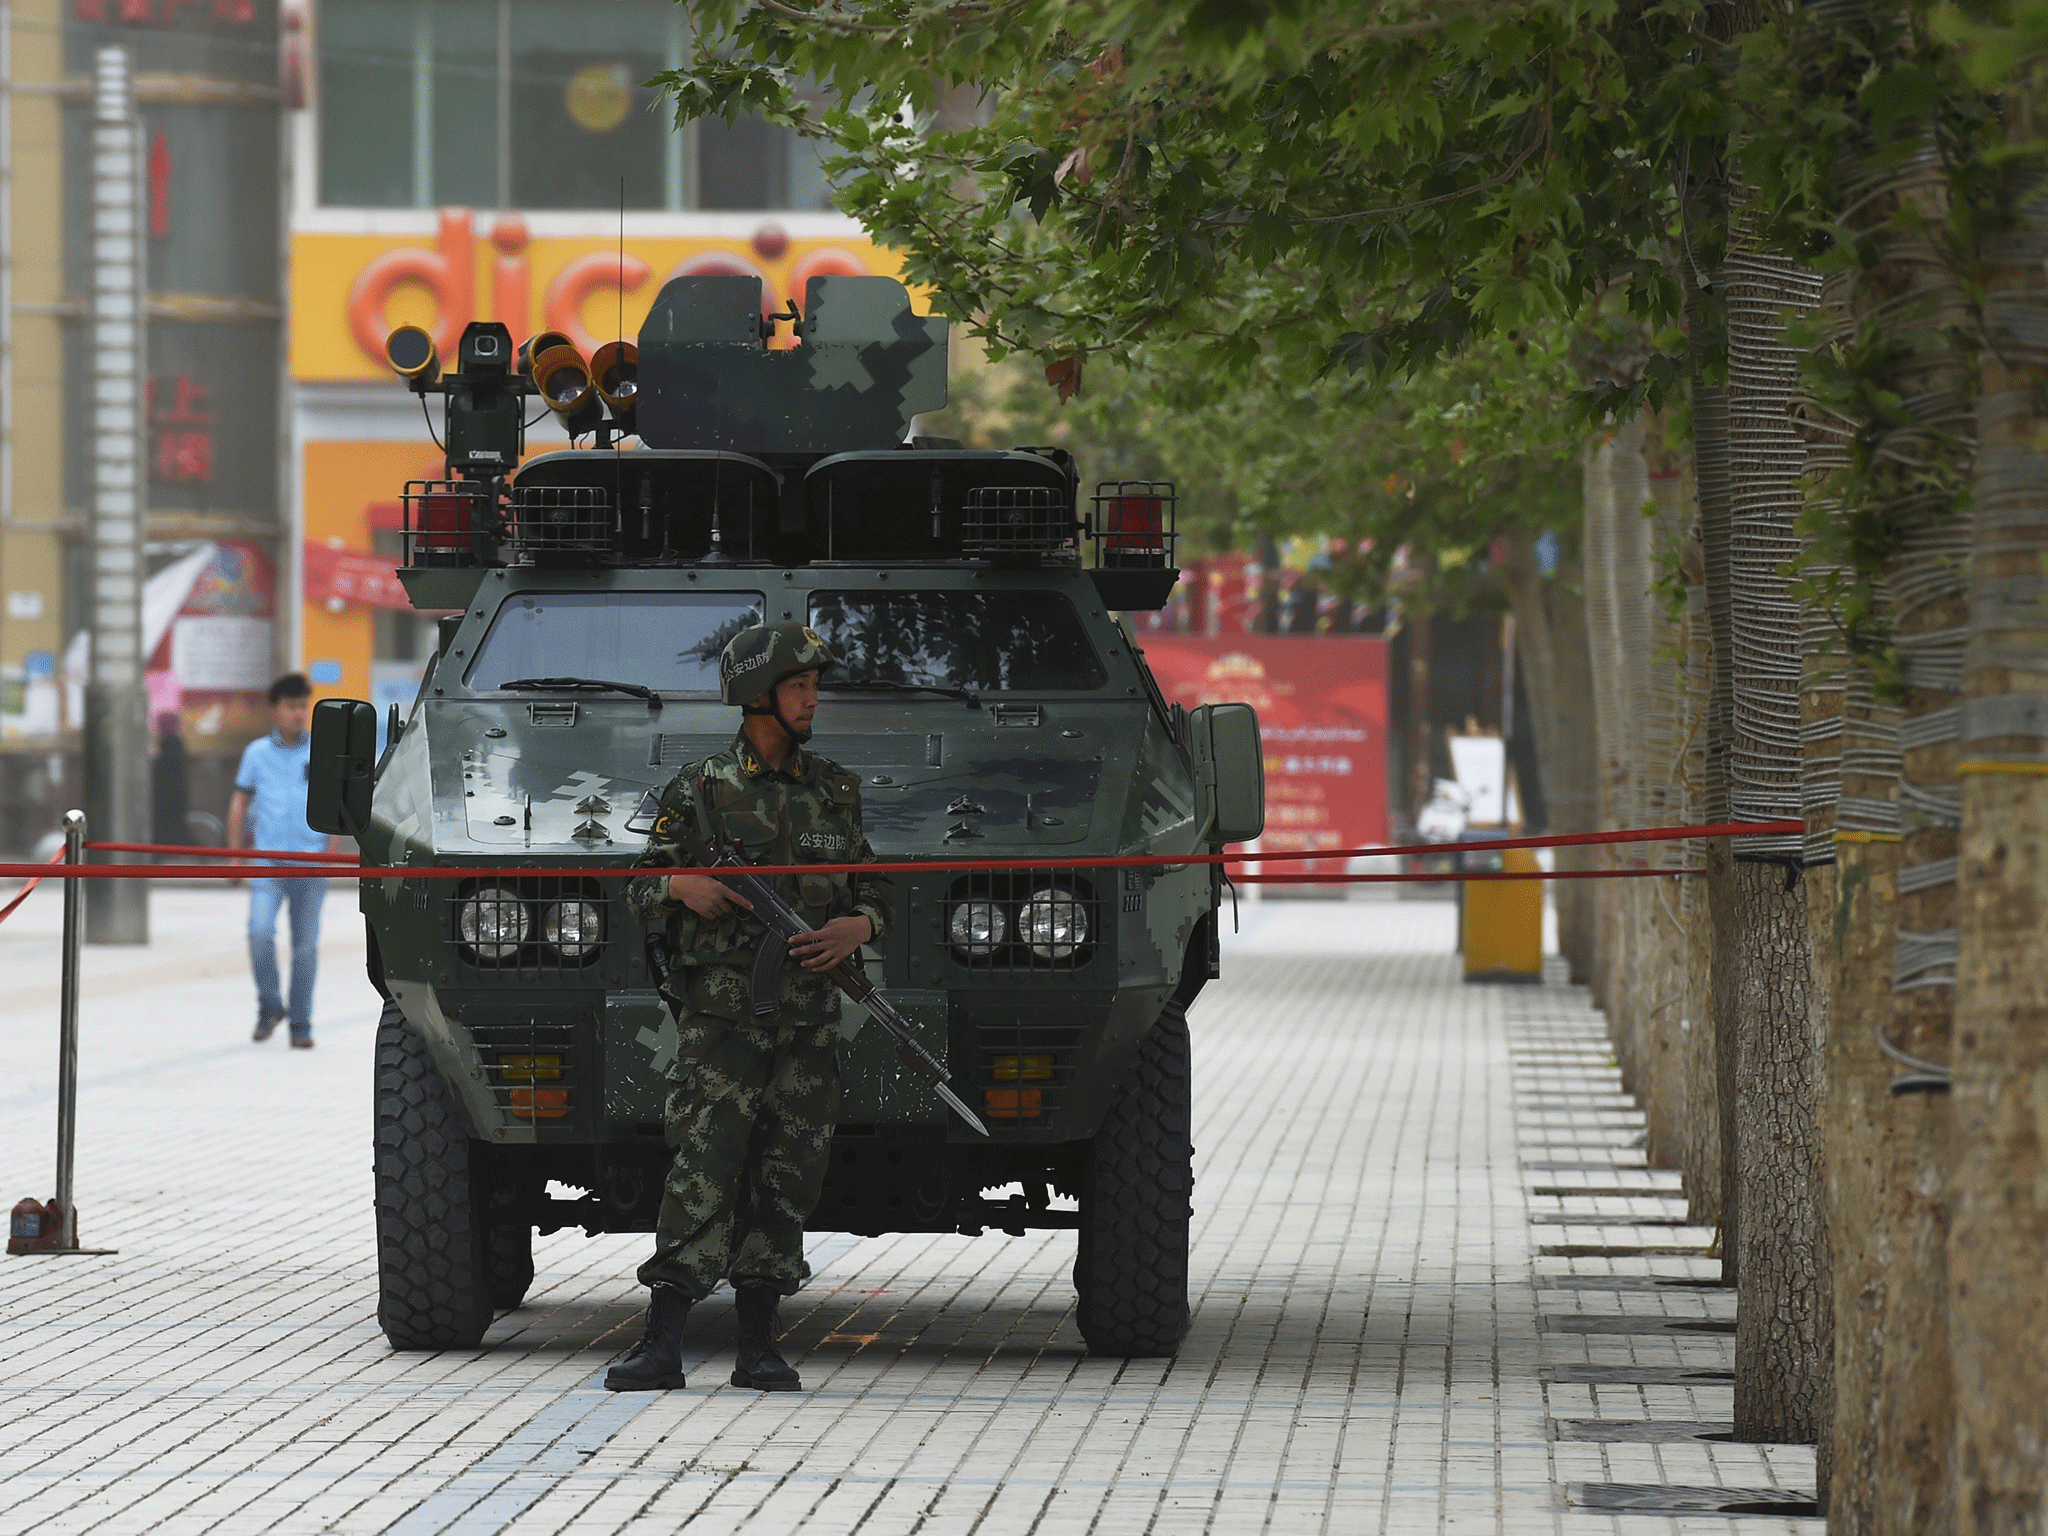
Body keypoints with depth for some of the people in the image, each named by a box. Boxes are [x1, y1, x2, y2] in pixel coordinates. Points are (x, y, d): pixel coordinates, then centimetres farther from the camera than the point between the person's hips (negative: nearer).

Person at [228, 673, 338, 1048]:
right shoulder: (257, 753, 7)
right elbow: (239, 804, 13)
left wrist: (331, 848, 0)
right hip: (268, 860, 0)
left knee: (305, 945, 2)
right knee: (260, 932, -18)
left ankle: (301, 1025, 12)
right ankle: (269, 1006, 2)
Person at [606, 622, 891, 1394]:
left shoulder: (832, 791, 11)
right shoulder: (700, 790, 0)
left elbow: (871, 887, 16)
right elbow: (640, 889, 3)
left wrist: (857, 927, -6)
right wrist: (680, 886, -19)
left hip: (808, 1020, 4)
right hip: (721, 1017, -4)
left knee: (784, 1183, 4)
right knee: (703, 1177, -12)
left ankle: (758, 1348, 10)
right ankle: (660, 1345, -13)